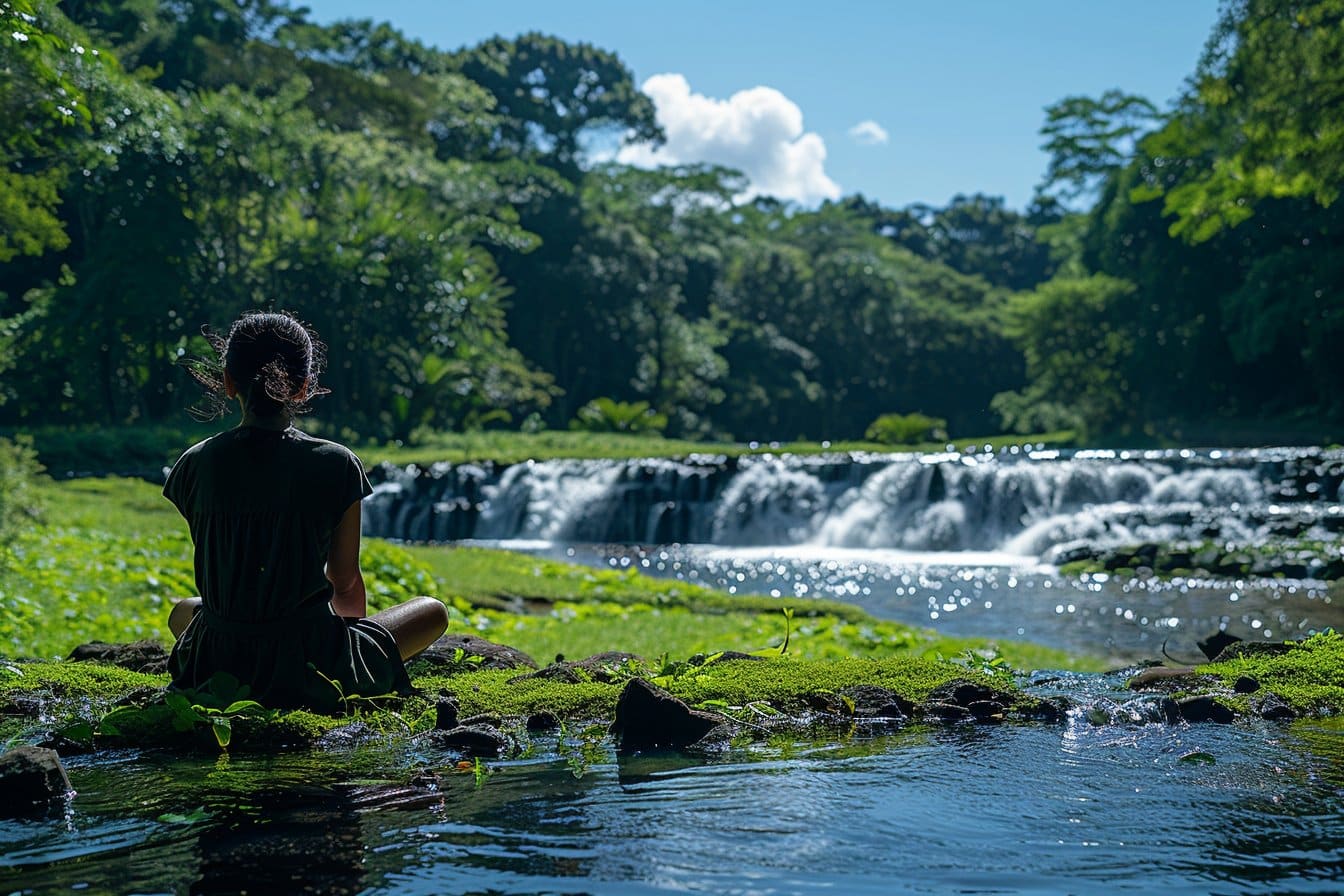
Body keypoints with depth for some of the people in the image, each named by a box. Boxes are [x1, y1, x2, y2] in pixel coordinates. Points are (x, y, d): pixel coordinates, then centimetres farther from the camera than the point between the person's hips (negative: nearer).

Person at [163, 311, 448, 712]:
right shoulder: (336, 465, -9)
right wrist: (357, 627, 25)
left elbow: (213, 570, 10)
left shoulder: (195, 464, -3)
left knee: (181, 611, 40)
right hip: (310, 670, -3)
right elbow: (345, 581, 2)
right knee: (433, 611, 22)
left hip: (215, 668, 3)